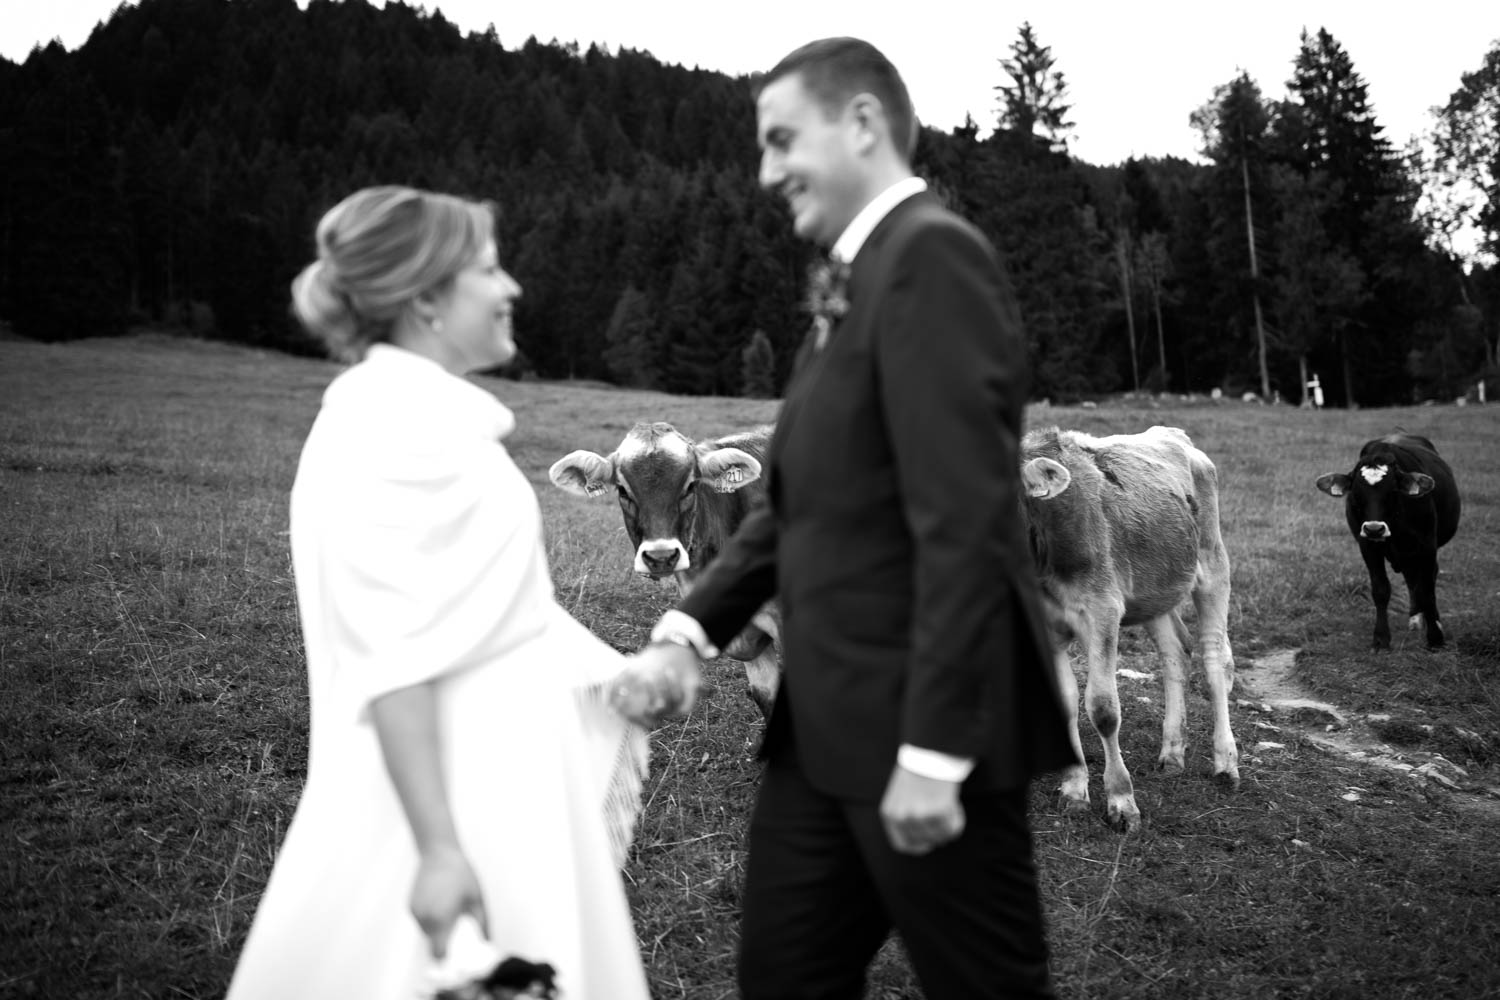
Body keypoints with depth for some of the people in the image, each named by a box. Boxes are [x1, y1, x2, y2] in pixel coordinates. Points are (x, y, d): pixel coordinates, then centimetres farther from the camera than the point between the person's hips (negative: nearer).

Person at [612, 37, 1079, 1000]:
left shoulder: (932, 254, -13)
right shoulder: (867, 275, 17)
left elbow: (965, 519, -21)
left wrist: (933, 749, -22)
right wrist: (689, 631, 4)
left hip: (916, 723, -9)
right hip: (832, 722, 9)